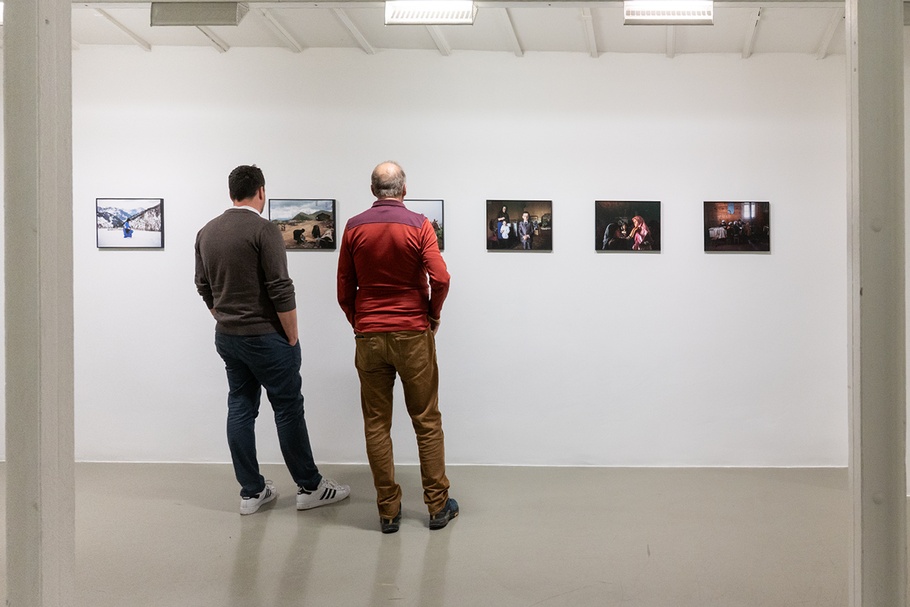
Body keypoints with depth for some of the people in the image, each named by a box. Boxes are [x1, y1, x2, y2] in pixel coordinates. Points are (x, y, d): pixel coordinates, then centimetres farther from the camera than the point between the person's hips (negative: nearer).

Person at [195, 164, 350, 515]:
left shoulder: (206, 233, 6)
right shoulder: (264, 230, -16)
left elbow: (204, 288, 13)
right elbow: (281, 290, -19)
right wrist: (292, 339, -9)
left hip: (227, 337, 7)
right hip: (265, 337, -7)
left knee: (240, 409, 9)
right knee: (288, 409, 2)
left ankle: (251, 492, 13)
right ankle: (309, 487, 12)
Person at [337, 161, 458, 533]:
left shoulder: (354, 227, 1)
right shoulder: (419, 225, -5)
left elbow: (344, 291, 4)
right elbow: (440, 278, -15)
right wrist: (434, 314, 2)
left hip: (368, 336, 2)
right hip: (413, 335, -1)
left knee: (377, 424, 7)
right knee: (427, 421, 8)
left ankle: (388, 510, 9)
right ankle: (437, 506, 13)